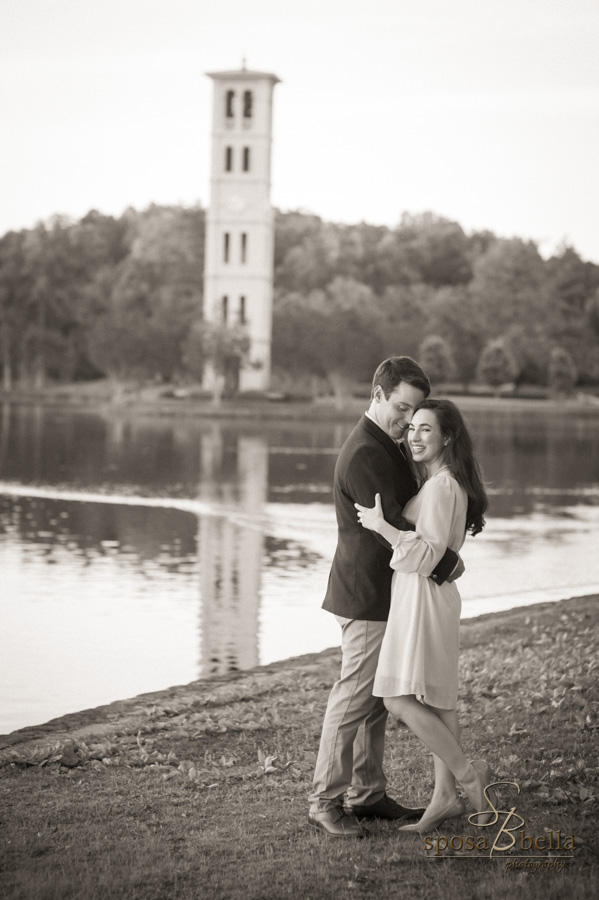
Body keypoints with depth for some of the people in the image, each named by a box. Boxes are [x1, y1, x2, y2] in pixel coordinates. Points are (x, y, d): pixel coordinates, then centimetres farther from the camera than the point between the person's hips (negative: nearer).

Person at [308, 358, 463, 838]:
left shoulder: (391, 447, 14)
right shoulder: (363, 454, -19)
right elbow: (393, 525, -23)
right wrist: (447, 562, -15)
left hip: (386, 591, 10)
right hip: (367, 594, -10)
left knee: (378, 697, 14)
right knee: (354, 698, -6)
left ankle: (368, 793, 21)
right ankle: (325, 801, 0)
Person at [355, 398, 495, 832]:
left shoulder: (441, 487, -16)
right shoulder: (452, 484, 14)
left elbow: (428, 555, -21)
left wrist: (382, 526, -20)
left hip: (423, 597, -10)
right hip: (427, 596, 10)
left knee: (399, 698, -12)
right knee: (436, 700, 10)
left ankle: (469, 774, -6)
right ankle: (446, 795, 14)